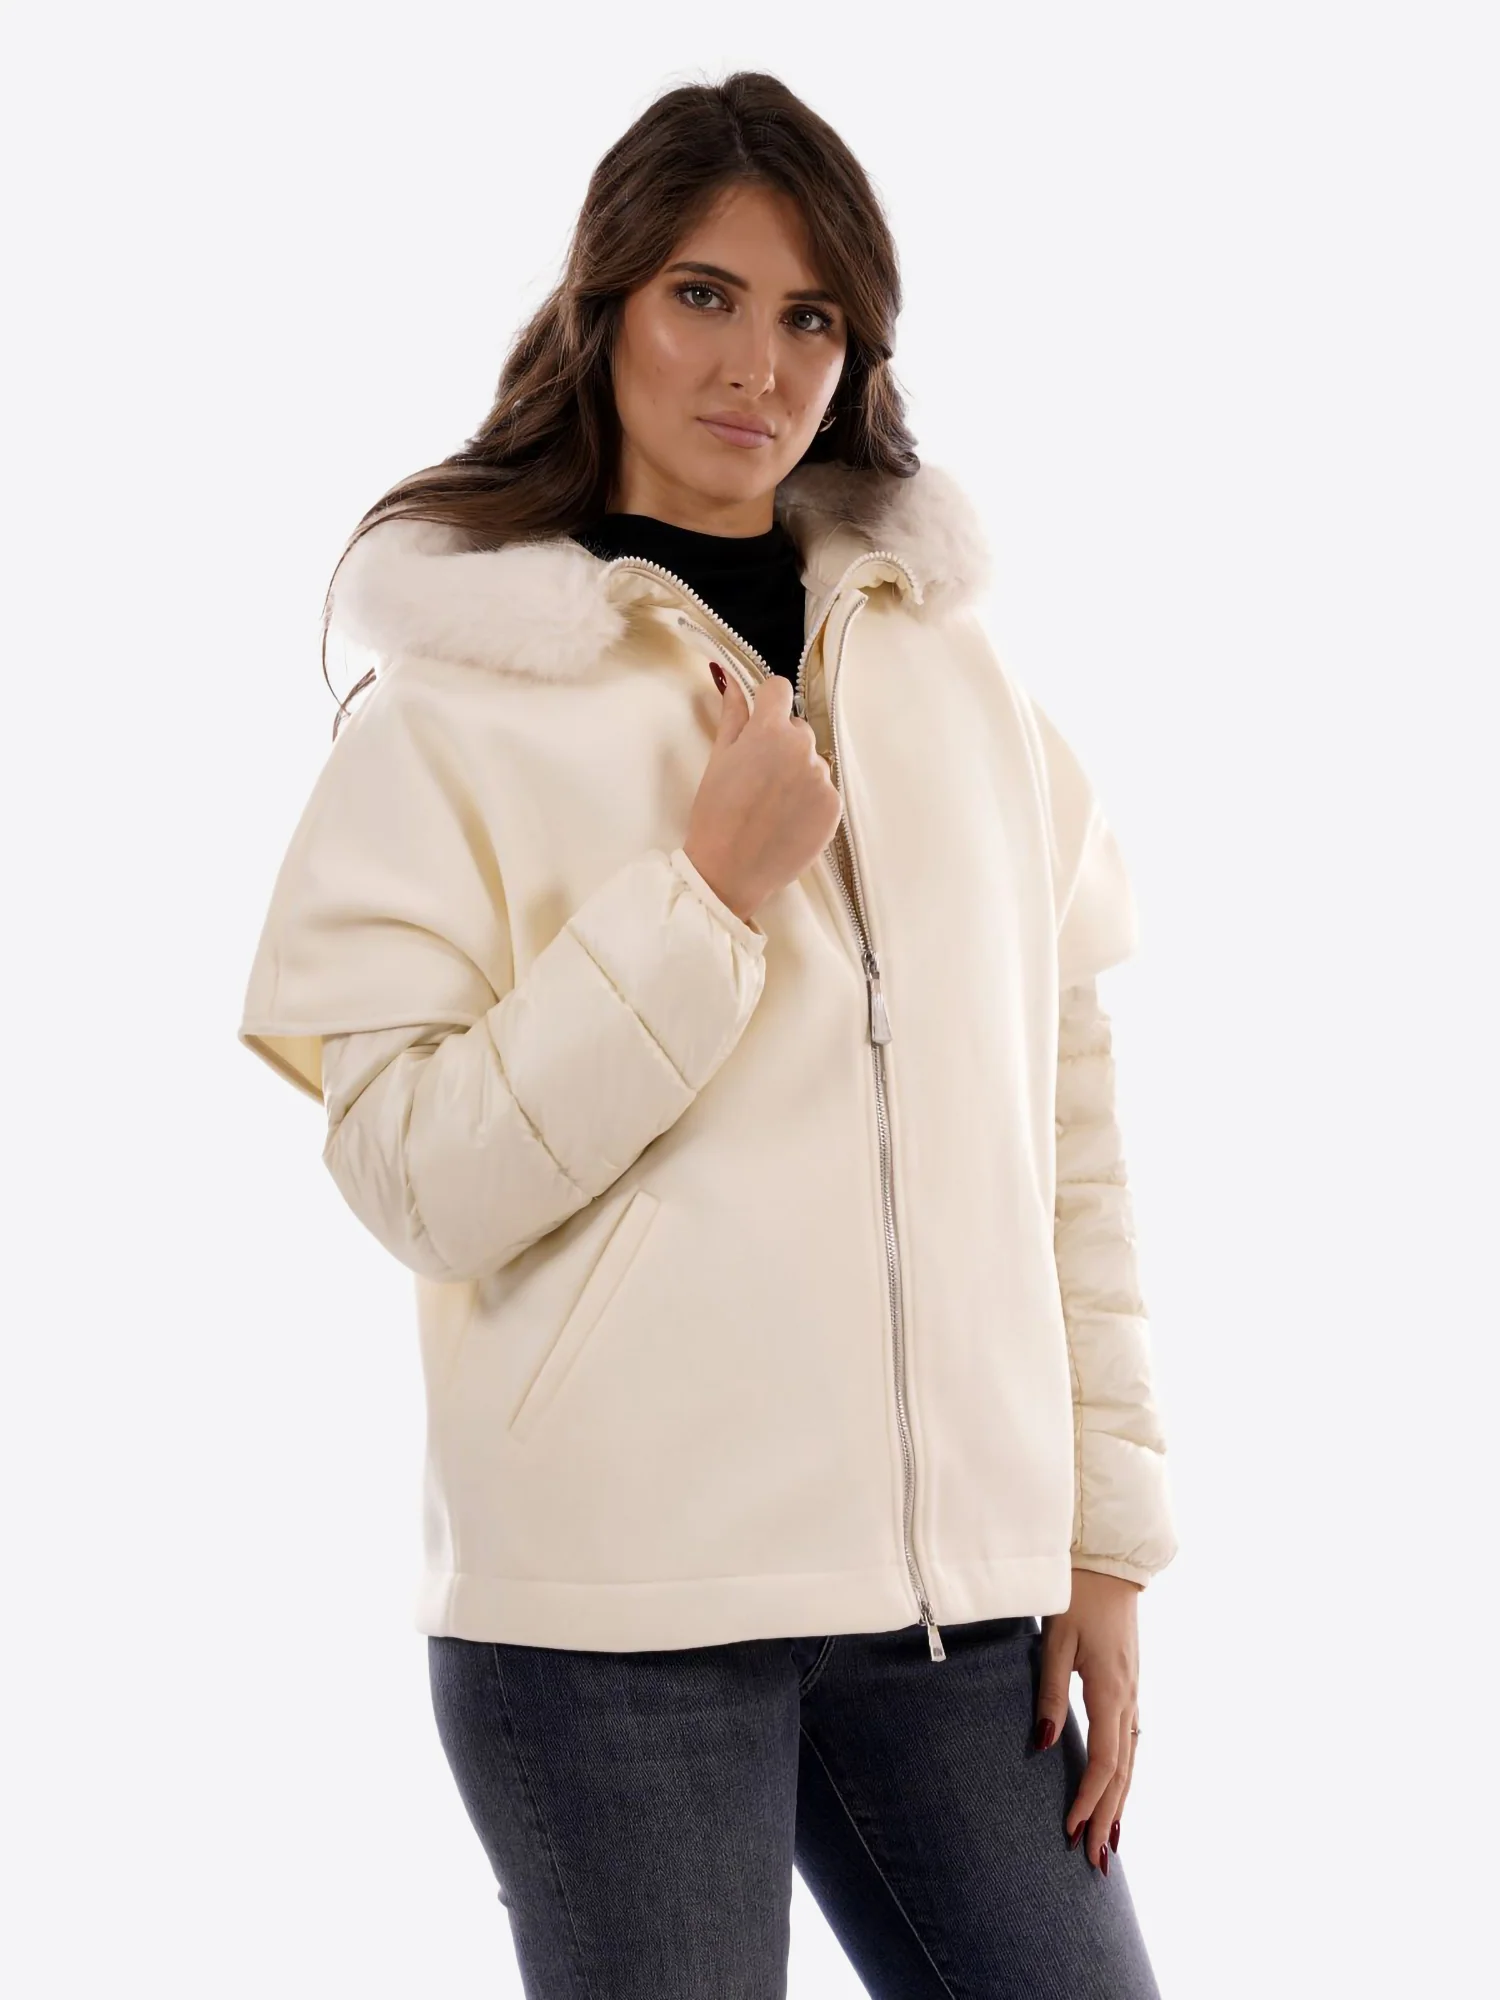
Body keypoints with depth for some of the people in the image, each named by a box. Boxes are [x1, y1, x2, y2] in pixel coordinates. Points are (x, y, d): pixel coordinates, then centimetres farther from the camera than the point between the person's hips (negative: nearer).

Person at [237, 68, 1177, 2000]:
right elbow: (417, 1175, -9)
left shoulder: (954, 673, 10)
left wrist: (1106, 1530, 6)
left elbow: (1064, 1120, 10)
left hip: (957, 1588, 4)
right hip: (620, 1611, -3)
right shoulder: (457, 711, -1)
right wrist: (712, 890, -14)